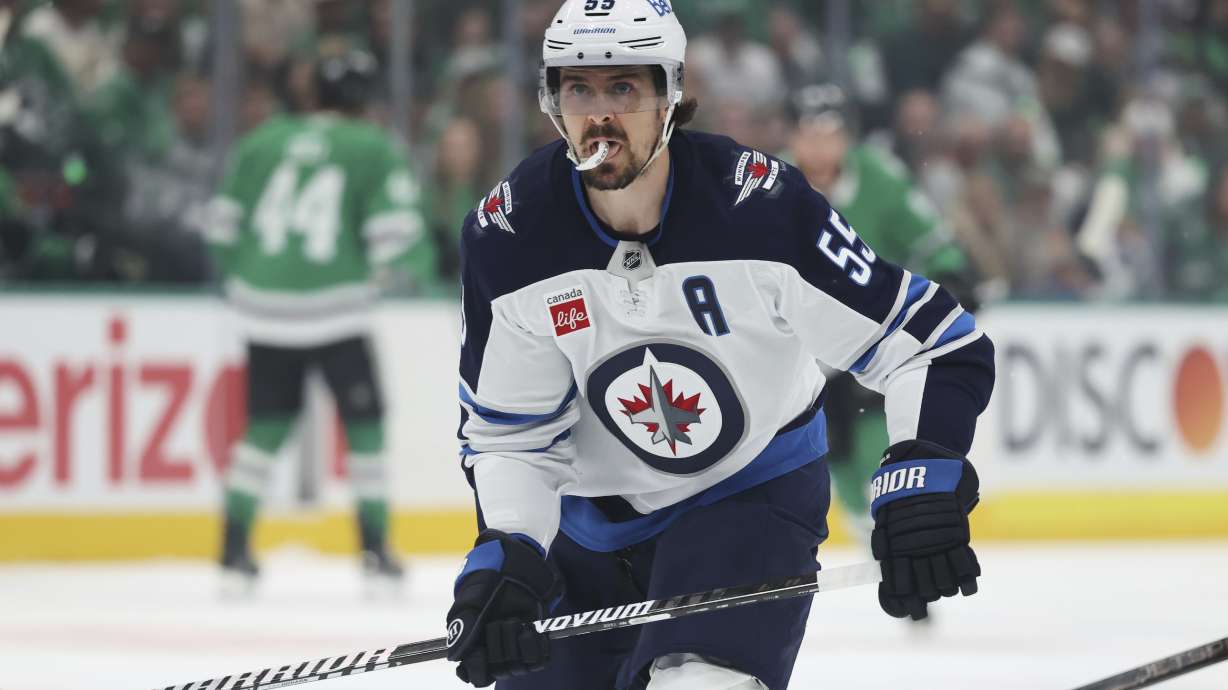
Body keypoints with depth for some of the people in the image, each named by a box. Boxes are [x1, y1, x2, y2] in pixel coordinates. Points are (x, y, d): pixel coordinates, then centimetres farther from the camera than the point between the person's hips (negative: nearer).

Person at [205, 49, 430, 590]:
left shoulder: (263, 142, 9)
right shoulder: (375, 151, -2)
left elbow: (224, 222, 13)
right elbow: (394, 237, -9)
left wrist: (235, 281, 27)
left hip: (264, 306, 4)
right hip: (335, 310, -4)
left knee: (268, 422, 15)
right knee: (364, 422, 7)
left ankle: (234, 546, 11)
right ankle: (374, 549, 3)